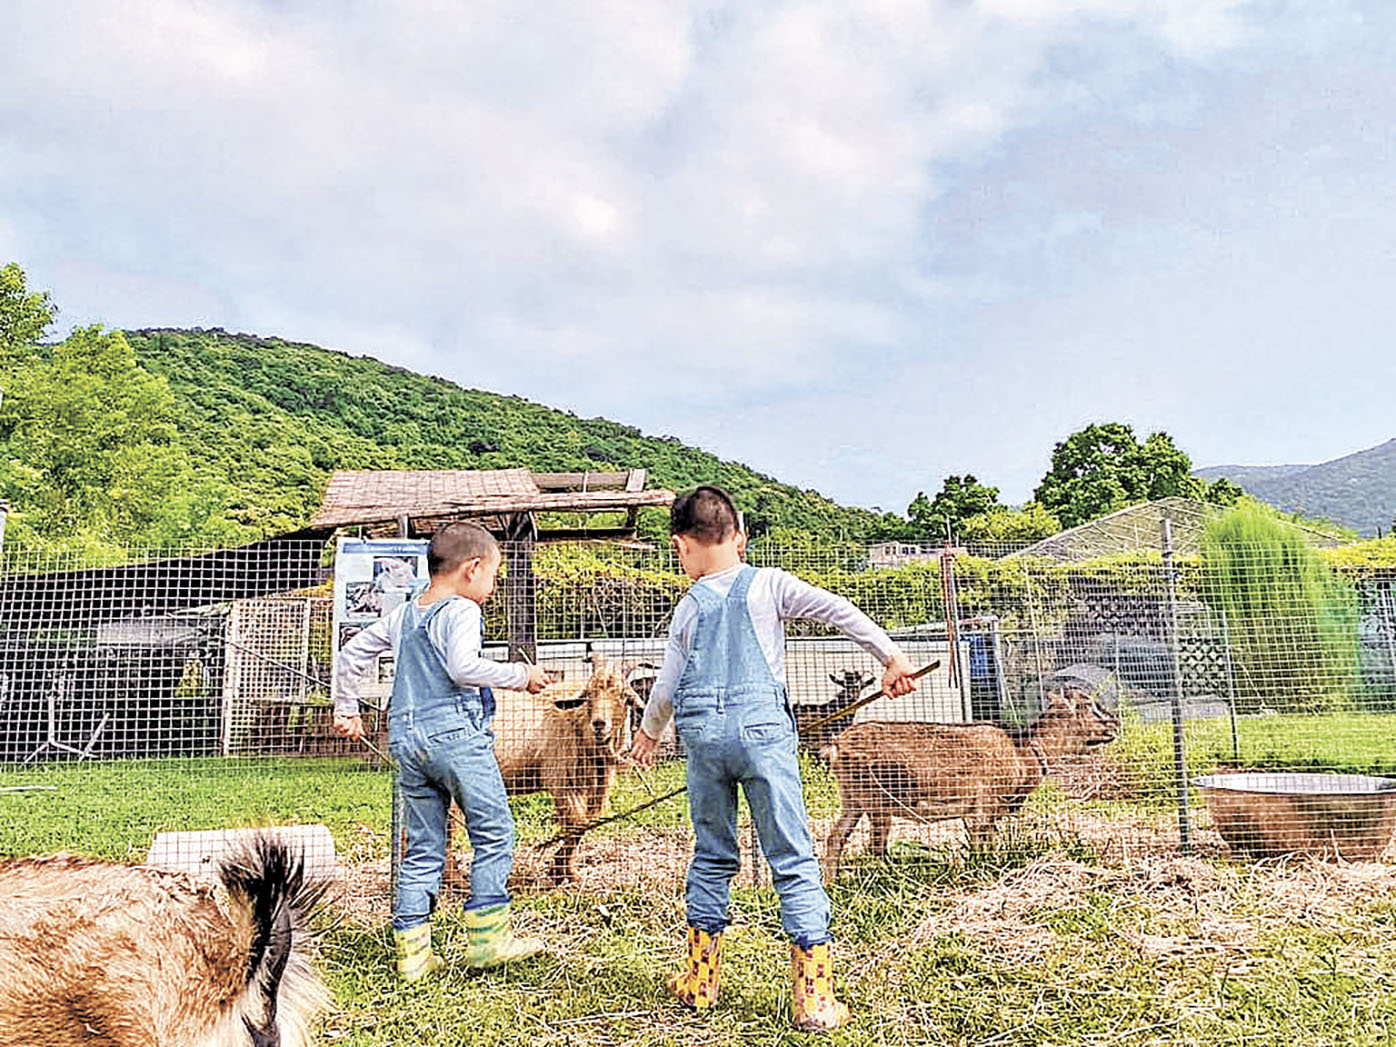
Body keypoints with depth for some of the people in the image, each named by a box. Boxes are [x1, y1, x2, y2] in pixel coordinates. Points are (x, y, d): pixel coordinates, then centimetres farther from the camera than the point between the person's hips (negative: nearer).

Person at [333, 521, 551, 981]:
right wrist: (519, 675, -14)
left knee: (421, 848, 12)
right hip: (456, 734, -8)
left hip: (406, 739, 8)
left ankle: (413, 951, 14)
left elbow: (352, 653, 23)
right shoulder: (461, 611, -8)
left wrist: (346, 708, 31)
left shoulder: (403, 615, 17)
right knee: (493, 833, 4)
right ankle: (488, 938, 6)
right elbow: (463, 666, -24)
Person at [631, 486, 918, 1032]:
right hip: (762, 728, -3)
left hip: (703, 735, 3)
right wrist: (891, 656, 3)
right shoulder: (768, 584, 2)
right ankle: (814, 997, 1)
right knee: (793, 861, 2)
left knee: (711, 855, 17)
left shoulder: (688, 607, 9)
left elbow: (666, 687, 17)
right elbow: (837, 610, -5)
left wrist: (649, 731, 34)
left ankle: (700, 981, 27)